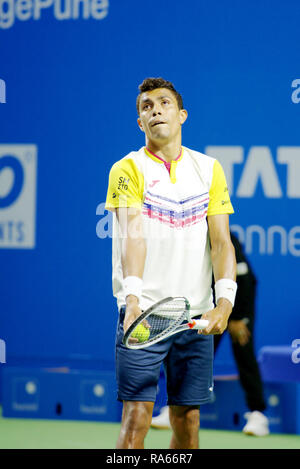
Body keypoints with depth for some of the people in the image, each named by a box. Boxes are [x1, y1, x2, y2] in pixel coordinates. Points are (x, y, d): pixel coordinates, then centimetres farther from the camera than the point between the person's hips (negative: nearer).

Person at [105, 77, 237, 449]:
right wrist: (133, 298, -32)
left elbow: (221, 240, 2)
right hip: (143, 314, -4)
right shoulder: (128, 169, -1)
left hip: (196, 317, 4)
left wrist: (225, 301, -13)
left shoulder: (210, 169, 10)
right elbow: (133, 234, -16)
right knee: (137, 418, -9)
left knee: (187, 421, 7)